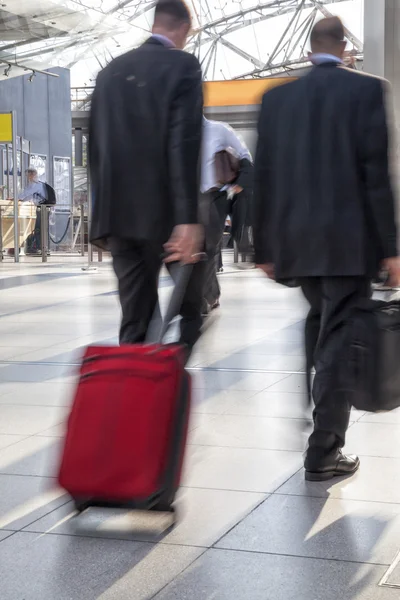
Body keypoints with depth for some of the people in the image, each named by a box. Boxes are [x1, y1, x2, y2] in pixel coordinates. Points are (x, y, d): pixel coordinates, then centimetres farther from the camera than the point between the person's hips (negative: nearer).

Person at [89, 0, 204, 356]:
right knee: (190, 307, 10)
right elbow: (184, 145, -15)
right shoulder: (183, 65, -4)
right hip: (165, 212, -5)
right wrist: (188, 217, -19)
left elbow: (96, 148, 15)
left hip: (119, 211, 5)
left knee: (135, 319, 7)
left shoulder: (111, 71, 14)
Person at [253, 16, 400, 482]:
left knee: (320, 323, 24)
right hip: (350, 238, -4)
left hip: (296, 238, 5)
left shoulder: (277, 98, 8)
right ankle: (323, 451, 1)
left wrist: (265, 247, 12)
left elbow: (263, 177, 7)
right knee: (338, 341, -1)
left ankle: (321, 413, 28)